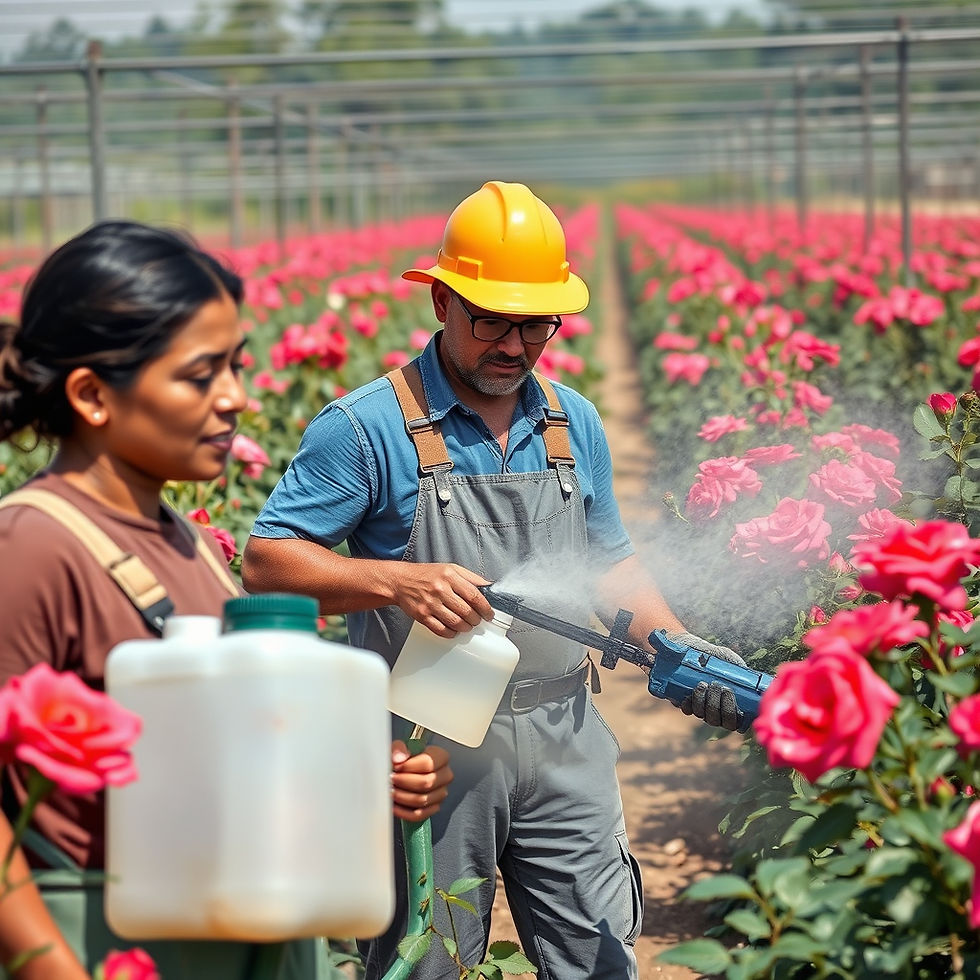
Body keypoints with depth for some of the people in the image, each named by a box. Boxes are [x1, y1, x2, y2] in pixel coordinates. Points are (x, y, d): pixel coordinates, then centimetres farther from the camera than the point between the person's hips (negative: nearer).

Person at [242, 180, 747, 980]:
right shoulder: (368, 428, -9)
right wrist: (400, 583, -25)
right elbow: (267, 561, -12)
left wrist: (680, 648, 3)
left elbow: (611, 565, 20)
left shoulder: (575, 424, 10)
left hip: (563, 748, 5)